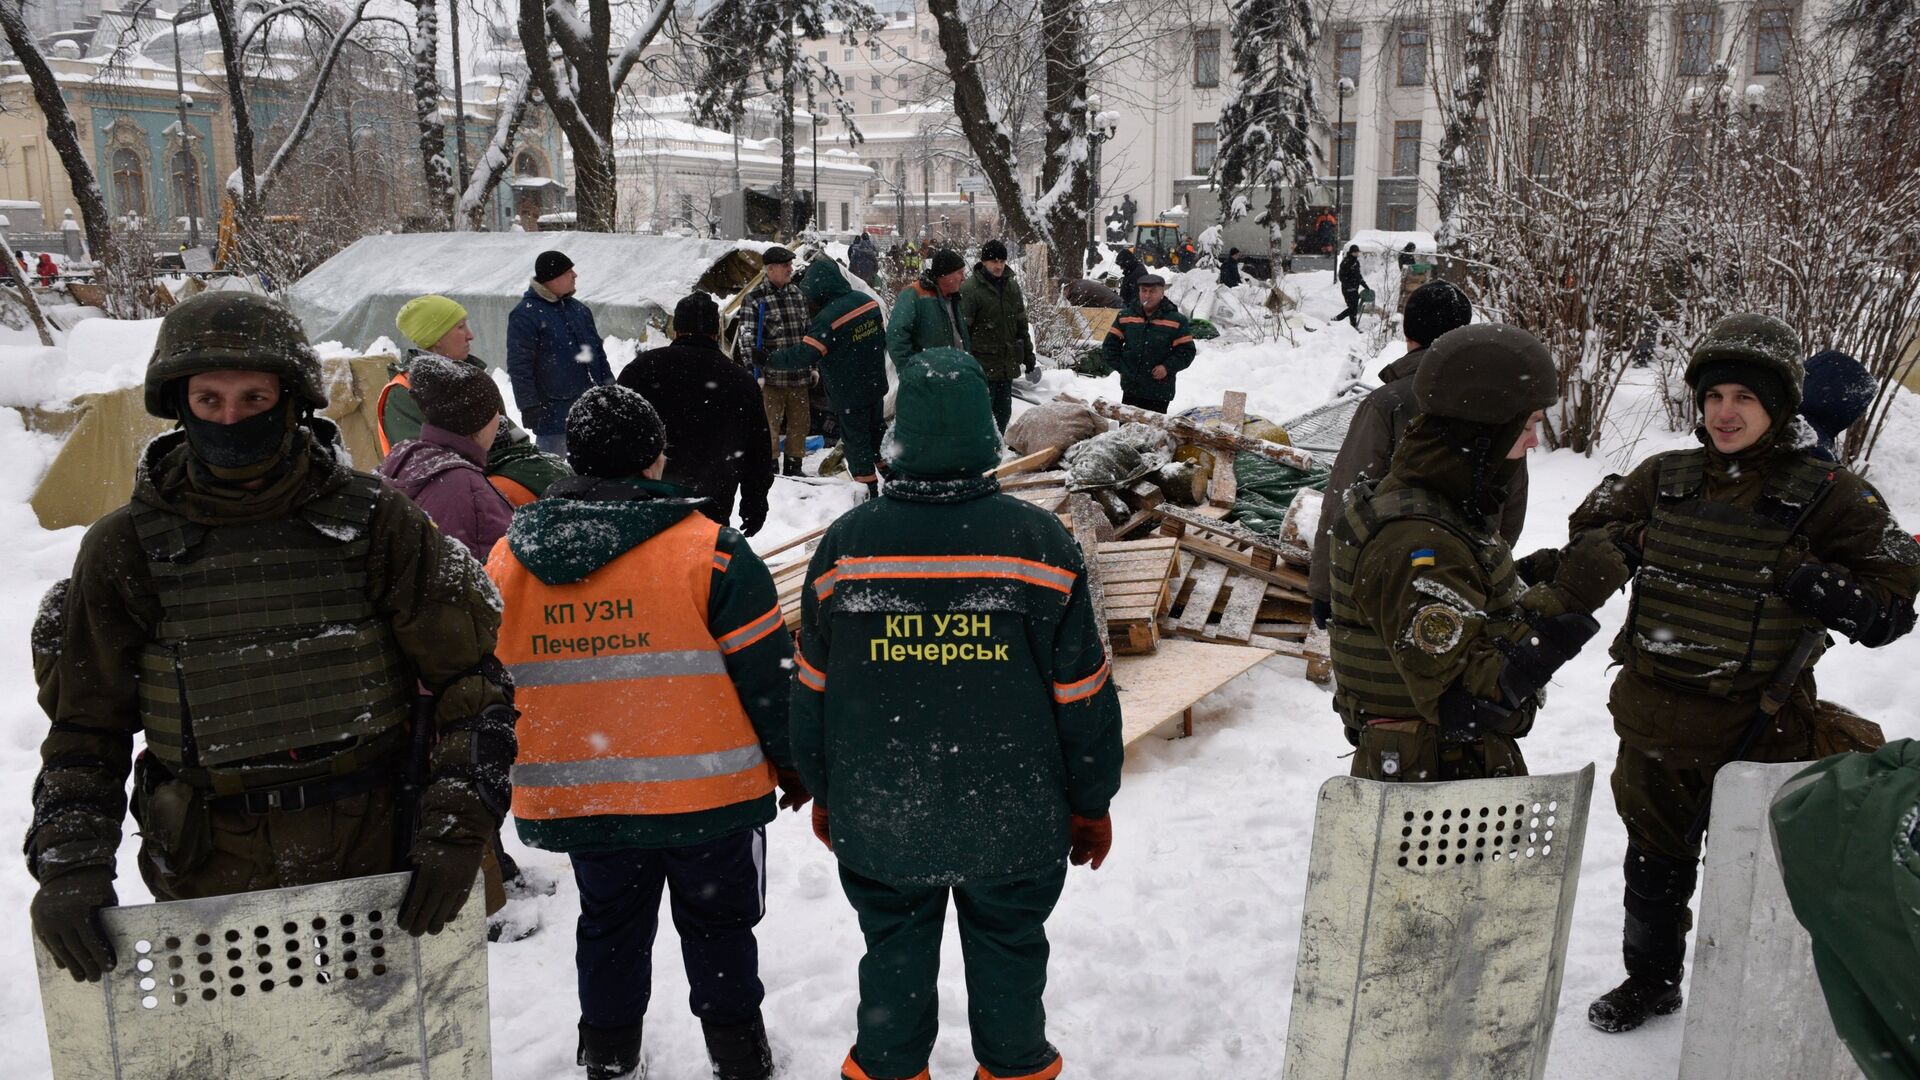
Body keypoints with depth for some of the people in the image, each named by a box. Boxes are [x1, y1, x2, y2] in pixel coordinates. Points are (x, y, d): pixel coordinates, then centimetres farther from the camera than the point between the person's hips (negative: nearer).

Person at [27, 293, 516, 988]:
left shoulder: (372, 521, -6)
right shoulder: (128, 548, -3)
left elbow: (470, 678, -3)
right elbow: (85, 726, 6)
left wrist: (457, 829, -11)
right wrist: (68, 867, -6)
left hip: (375, 862, 0)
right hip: (210, 885, 0)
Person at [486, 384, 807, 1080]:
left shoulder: (506, 561, 1)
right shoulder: (708, 550, -13)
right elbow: (767, 671, -9)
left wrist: (503, 782, 23)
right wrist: (791, 761, 4)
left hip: (577, 801, 4)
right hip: (707, 790, -4)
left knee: (609, 932, 22)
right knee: (719, 927, 15)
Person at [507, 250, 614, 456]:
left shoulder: (578, 308, 12)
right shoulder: (525, 314, -12)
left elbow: (598, 351, 20)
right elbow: (519, 366, -14)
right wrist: (529, 406, -17)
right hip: (553, 411, -7)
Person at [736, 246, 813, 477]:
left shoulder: (797, 293, 13)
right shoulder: (754, 297, -6)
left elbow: (808, 332, 20)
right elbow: (746, 334, -10)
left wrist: (813, 367, 19)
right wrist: (753, 354, -24)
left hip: (799, 375, 6)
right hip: (771, 377, -6)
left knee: (800, 422, 12)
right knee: (770, 425, -4)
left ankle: (793, 468, 24)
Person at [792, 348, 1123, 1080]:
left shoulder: (845, 545, -9)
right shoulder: (1039, 543, -14)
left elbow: (813, 690, 1)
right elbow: (1083, 695, -8)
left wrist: (823, 793, 15)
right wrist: (1091, 803, 5)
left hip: (879, 820, 1)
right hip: (1013, 823, -1)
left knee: (894, 954, 20)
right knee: (1008, 952, 19)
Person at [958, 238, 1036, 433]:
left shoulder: (1011, 285, 11)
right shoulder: (969, 289, -11)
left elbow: (1021, 324, 19)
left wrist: (1028, 356, 18)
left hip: (1007, 364, 7)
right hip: (983, 365, -7)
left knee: (1003, 412, 13)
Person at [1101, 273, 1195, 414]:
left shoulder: (1176, 320, -3)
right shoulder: (1126, 316, 6)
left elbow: (1187, 351, -2)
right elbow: (1110, 344, 12)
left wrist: (1168, 367, -14)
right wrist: (1119, 366, 3)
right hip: (1130, 388, 3)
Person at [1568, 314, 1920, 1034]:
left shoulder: (1827, 496, -9)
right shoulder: (1664, 479, 1)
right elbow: (1588, 529, 13)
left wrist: (1789, 570, -22)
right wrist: (1639, 541, -7)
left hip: (1754, 730, -4)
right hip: (1654, 717, 4)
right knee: (1654, 860, 21)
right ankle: (1650, 980, 42)